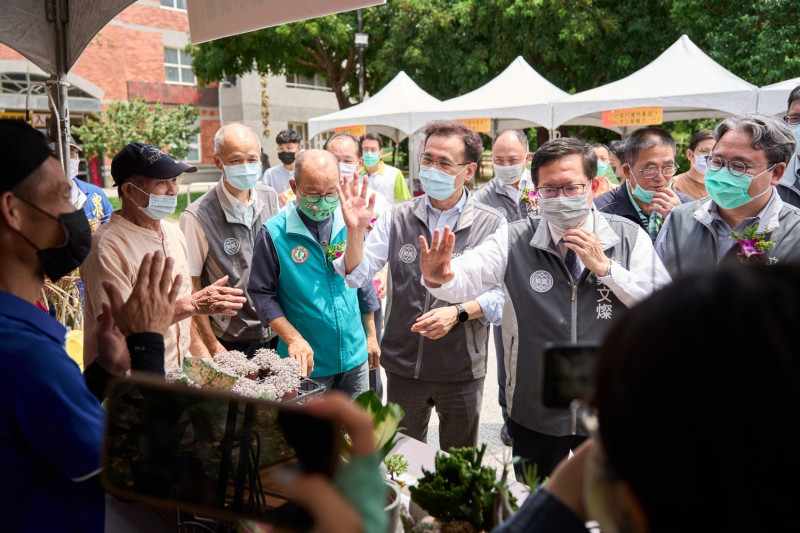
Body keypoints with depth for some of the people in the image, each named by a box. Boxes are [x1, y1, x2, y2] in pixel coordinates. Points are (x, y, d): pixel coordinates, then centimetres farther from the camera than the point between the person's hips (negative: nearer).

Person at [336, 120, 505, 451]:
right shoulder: (397, 217, -1)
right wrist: (355, 230, -19)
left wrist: (458, 312, -23)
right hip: (403, 365, 2)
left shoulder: (491, 225, -8)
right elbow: (356, 277, -4)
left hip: (462, 371, -2)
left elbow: (502, 295, -9)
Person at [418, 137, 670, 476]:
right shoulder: (514, 240, -8)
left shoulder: (629, 237, -5)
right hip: (535, 413, 0)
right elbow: (465, 277, -21)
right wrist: (437, 277, -43)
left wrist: (605, 267, -19)